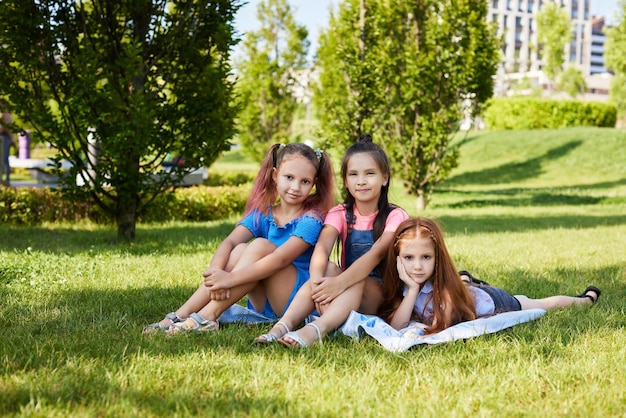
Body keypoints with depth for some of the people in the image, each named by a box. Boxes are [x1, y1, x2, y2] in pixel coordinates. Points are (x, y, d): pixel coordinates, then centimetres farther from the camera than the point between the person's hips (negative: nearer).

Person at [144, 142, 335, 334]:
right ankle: (181, 314, -28)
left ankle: (207, 317, -32)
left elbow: (281, 258, -26)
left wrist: (230, 278, -34)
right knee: (240, 250, -20)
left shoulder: (311, 219, -11)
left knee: (260, 246, -25)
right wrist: (215, 273, -34)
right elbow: (229, 242, -11)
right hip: (263, 305, 5)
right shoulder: (262, 214, 5)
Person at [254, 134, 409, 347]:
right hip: (345, 291, 3)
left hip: (380, 293, -3)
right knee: (328, 269, -28)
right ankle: (283, 325, -45)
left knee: (356, 282, -34)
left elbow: (376, 254, -24)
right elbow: (322, 248, -17)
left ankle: (315, 330, -59)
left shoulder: (395, 217, -5)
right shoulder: (340, 214, 4)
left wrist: (340, 282, -42)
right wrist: (316, 280, -40)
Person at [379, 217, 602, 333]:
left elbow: (440, 327, -43)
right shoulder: (401, 285, -26)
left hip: (494, 302, -4)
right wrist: (413, 289, -42)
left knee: (544, 305, 23)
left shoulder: (445, 283, -40)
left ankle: (587, 298, 47)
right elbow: (396, 328, -37)